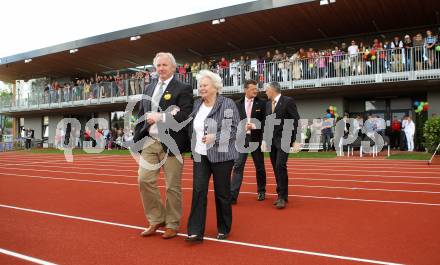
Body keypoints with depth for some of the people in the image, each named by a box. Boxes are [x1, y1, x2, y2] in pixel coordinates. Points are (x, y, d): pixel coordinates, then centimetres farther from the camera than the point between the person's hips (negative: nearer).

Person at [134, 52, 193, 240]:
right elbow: (141, 115, 18)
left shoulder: (183, 89, -3)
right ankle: (156, 219, 19)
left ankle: (172, 225, 20)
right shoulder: (149, 88, 16)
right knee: (144, 180, 1)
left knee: (173, 186, 3)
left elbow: (185, 115, -15)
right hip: (150, 142, 6)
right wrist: (136, 138, 10)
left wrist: (160, 117, -18)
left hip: (171, 143, -5)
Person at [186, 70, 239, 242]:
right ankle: (195, 232, 2)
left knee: (222, 193, 5)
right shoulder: (197, 105, 10)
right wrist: (194, 147, 13)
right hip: (200, 155, 5)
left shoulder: (227, 104, -7)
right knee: (198, 191, -3)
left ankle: (224, 229, 23)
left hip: (221, 155, -4)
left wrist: (215, 137, -20)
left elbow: (235, 129, -11)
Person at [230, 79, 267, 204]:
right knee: (238, 166, -5)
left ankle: (261, 191, 27)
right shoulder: (238, 104, 7)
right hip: (242, 138, 1)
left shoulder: (262, 103, 0)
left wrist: (253, 126, -16)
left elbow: (266, 121, -3)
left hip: (256, 139, -1)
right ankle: (233, 195, -5)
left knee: (259, 166, 10)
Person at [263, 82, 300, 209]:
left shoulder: (288, 101, -5)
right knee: (276, 168, 7)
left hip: (284, 140, -6)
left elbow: (296, 121, -7)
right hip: (271, 141, 6)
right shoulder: (267, 104, 13)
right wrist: (265, 139, 9)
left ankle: (282, 196, -9)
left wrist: (295, 139, -11)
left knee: (280, 166, -16)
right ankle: (281, 194, 16)